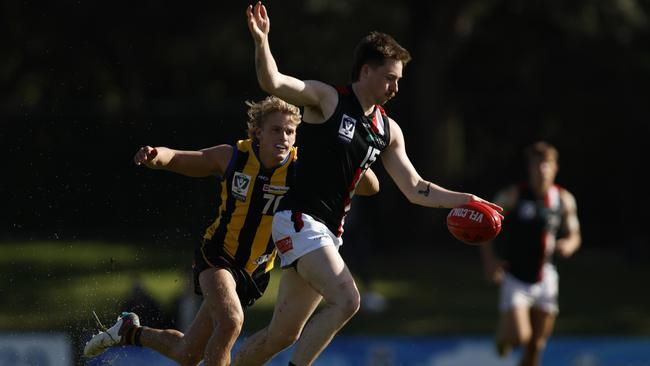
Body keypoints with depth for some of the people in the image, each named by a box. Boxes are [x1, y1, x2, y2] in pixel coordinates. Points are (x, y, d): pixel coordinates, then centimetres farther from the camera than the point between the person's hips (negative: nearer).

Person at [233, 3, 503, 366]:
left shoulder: (387, 130, 14)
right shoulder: (327, 99, -5)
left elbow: (415, 189, 18)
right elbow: (272, 82, -19)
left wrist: (465, 200, 8)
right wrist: (261, 41, -37)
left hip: (329, 233, 8)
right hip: (299, 219, -8)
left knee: (282, 335, 8)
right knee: (346, 300, -25)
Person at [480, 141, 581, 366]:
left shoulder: (564, 200, 1)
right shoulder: (513, 196, -10)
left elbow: (574, 235, 12)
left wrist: (569, 245, -13)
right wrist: (489, 261, -15)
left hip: (545, 278, 4)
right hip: (515, 278, -4)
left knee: (536, 345, 5)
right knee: (519, 337, -17)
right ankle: (504, 332, 19)